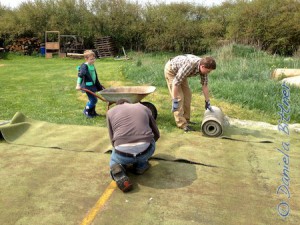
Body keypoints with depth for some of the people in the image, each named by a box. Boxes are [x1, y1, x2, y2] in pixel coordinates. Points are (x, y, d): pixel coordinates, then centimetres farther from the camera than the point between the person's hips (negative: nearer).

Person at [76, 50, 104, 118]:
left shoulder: (92, 65, 10)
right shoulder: (84, 66, -16)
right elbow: (80, 75, -23)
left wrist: (99, 86, 27)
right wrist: (78, 84, -30)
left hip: (93, 85, 8)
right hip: (87, 86, -8)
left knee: (93, 99, 14)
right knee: (93, 100, -8)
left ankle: (92, 112, 29)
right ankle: (86, 111, 11)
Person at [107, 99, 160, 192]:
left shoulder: (111, 112, 20)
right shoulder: (143, 107, 23)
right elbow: (156, 134, 31)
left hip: (123, 154, -1)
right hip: (145, 151, 1)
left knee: (114, 160, 34)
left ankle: (118, 170, 2)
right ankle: (141, 165, 22)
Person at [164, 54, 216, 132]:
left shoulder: (203, 66, -17)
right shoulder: (189, 65, -40)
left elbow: (204, 85, -6)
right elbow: (176, 82, -36)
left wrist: (207, 102, -2)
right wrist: (174, 101, -33)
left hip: (180, 71, 8)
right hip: (171, 70, -8)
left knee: (187, 94, 8)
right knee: (179, 97, -13)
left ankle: (186, 119, 18)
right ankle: (182, 124, -7)